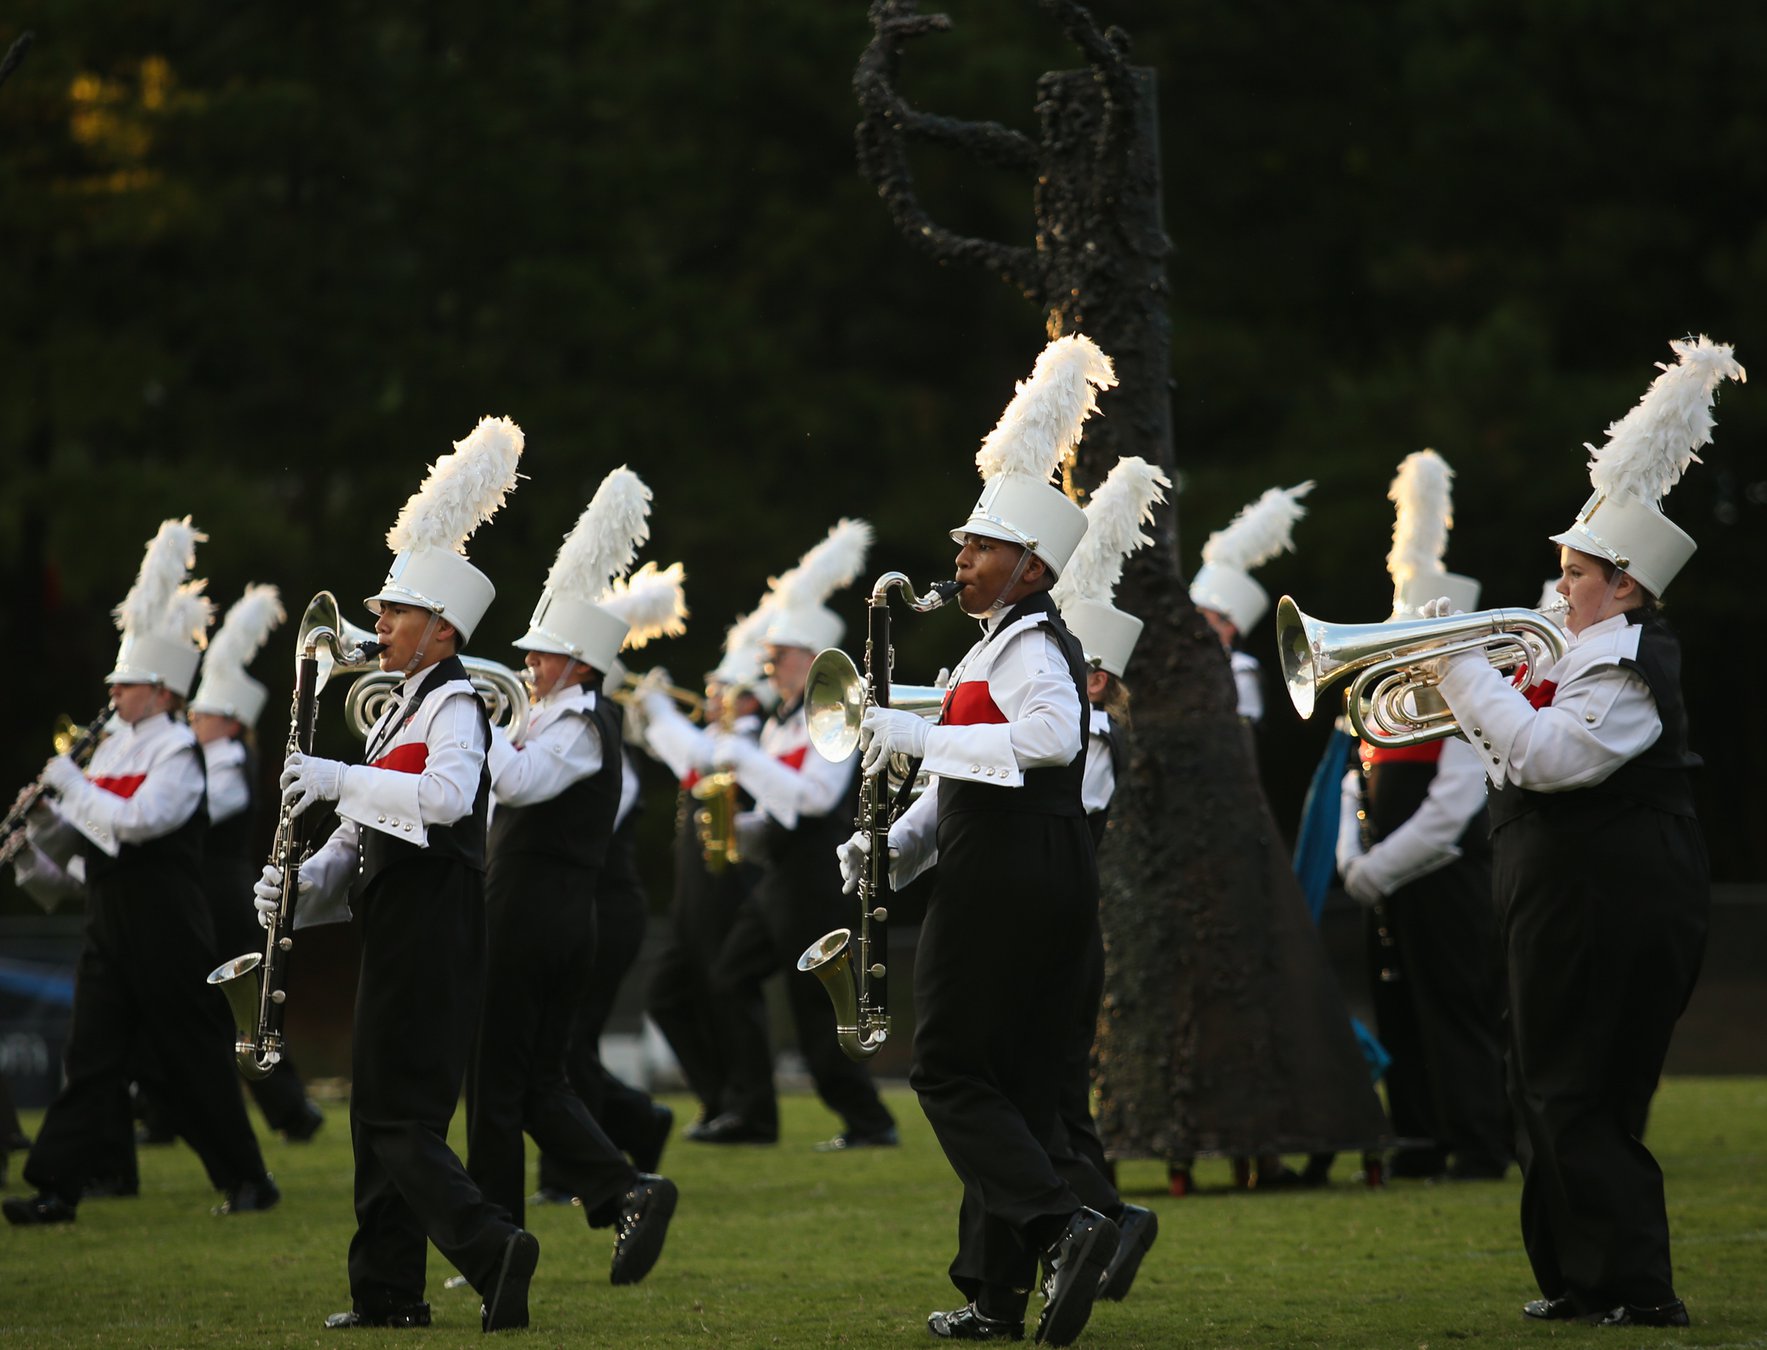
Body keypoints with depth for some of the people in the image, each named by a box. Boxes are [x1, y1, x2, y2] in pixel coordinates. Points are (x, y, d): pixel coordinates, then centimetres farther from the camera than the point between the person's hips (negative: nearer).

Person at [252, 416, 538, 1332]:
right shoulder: (399, 709, 19)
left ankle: (491, 1249, -23)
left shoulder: (454, 705, -11)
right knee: (382, 1113, 12)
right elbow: (361, 833, 21)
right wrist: (304, 883, 5)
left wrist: (341, 779, -26)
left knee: (400, 1118, -14)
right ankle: (387, 1294, 16)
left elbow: (445, 795, -31)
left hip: (431, 928, -10)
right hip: (397, 929, 10)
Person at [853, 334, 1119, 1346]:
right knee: (1021, 1076, 9)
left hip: (1001, 878, -10)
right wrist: (898, 845, 11)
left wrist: (920, 734, -28)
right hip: (1056, 878, 10)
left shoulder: (1022, 644, -13)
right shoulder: (1030, 641, 19)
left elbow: (1050, 734, -33)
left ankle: (1062, 1224, -18)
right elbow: (972, 777, 23)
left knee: (951, 1070, -5)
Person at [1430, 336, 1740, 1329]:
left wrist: (1465, 670, -20)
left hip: (1609, 912, -11)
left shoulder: (1628, 671, -17)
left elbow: (1549, 755, -28)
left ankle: (1637, 1284, -7)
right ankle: (1579, 1275, 20)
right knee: (1554, 1092, 15)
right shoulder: (1599, 653, 16)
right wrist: (1468, 687, 8)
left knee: (1579, 1099, -8)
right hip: (1578, 905, 11)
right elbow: (1527, 756, 21)